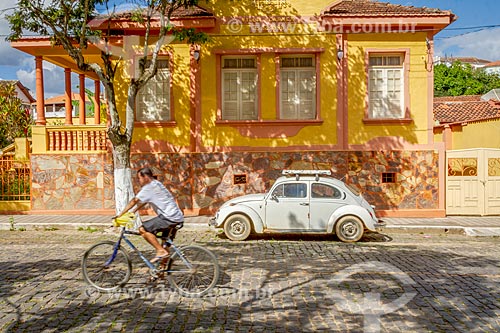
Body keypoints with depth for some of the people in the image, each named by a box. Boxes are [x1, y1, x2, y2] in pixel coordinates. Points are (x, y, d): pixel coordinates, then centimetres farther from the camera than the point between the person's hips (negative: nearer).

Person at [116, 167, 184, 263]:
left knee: (142, 229, -11)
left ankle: (161, 251, -11)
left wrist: (120, 214, -7)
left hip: (170, 217, -10)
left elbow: (134, 201, -12)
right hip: (177, 217, 10)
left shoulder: (149, 187, -10)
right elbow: (143, 202, 25)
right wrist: (132, 212, 20)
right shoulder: (155, 184, 20)